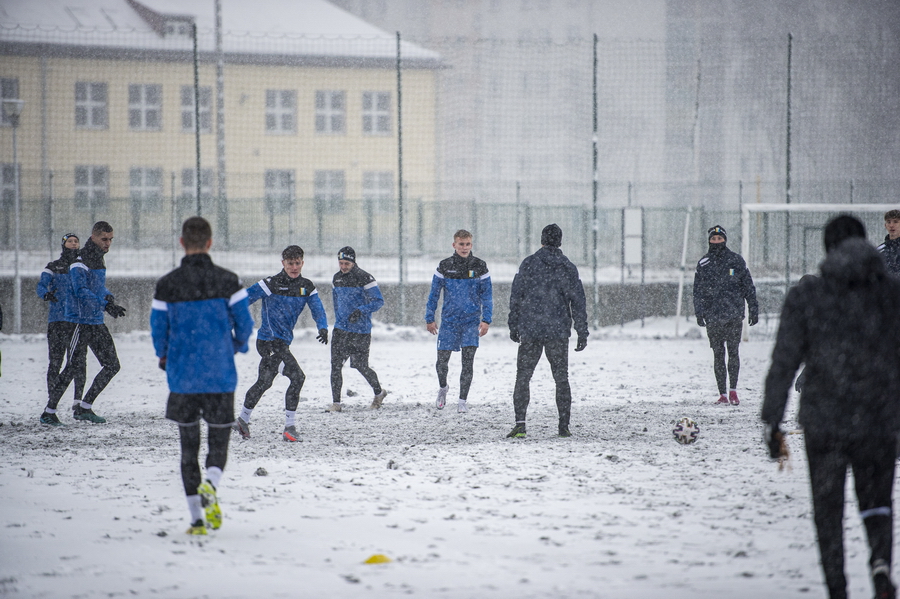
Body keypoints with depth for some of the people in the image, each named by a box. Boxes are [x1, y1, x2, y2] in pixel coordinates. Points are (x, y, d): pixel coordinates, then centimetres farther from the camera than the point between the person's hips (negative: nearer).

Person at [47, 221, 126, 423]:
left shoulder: (99, 260, 15)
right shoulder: (80, 263, -14)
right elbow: (81, 291, -26)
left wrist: (110, 299, 4)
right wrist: (105, 305, -34)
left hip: (97, 323, 9)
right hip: (80, 321, -9)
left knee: (112, 365, 8)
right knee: (75, 366, -11)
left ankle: (84, 408, 16)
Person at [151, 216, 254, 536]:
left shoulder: (167, 285, -4)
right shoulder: (227, 281, -5)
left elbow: (159, 330, 0)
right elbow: (244, 323, -3)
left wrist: (164, 357, 22)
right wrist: (238, 345, 20)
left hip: (182, 377, 1)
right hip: (220, 376, -1)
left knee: (189, 446, 10)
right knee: (219, 441, 9)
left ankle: (197, 519, 5)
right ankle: (211, 486, -24)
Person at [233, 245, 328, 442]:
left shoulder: (306, 287, 6)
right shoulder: (272, 284, -12)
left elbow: (317, 309, 0)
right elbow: (244, 299, -11)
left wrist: (323, 328, -20)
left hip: (283, 342, 8)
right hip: (269, 342, -8)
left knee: (264, 382, 20)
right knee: (297, 377, -18)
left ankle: (243, 420, 37)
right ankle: (290, 427, -14)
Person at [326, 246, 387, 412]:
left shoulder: (364, 278, -11)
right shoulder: (336, 279, 9)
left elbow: (379, 301, -12)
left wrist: (361, 311, -25)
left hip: (360, 331, -5)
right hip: (340, 329, 5)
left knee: (361, 366, 0)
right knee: (335, 364, -6)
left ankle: (378, 392, 27)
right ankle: (335, 403, -2)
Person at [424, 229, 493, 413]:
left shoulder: (479, 266, 1)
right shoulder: (444, 266, 2)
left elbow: (487, 295, 4)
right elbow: (434, 293, 7)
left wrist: (486, 320, -5)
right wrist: (429, 318, 4)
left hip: (471, 320, -1)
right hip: (449, 320, 1)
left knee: (468, 361, -6)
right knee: (442, 360, 2)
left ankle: (462, 401, 1)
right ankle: (443, 387, 33)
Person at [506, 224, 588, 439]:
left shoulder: (528, 264, -2)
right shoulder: (568, 268, 0)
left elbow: (515, 298, 0)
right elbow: (578, 302, 0)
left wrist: (514, 326, 8)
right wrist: (582, 333, 4)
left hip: (529, 331, -1)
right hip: (558, 332, 1)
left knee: (523, 377, 5)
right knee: (561, 379, 10)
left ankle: (520, 423, -8)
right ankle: (564, 426, 8)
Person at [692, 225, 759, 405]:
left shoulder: (736, 261, 6)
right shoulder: (703, 264, 9)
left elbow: (748, 286, 9)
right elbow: (698, 291, 8)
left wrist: (754, 310, 5)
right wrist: (699, 312, -4)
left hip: (734, 314, -1)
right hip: (712, 316, 1)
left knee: (734, 352, -6)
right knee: (718, 355, 2)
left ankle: (733, 391, 0)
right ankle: (722, 394, 5)